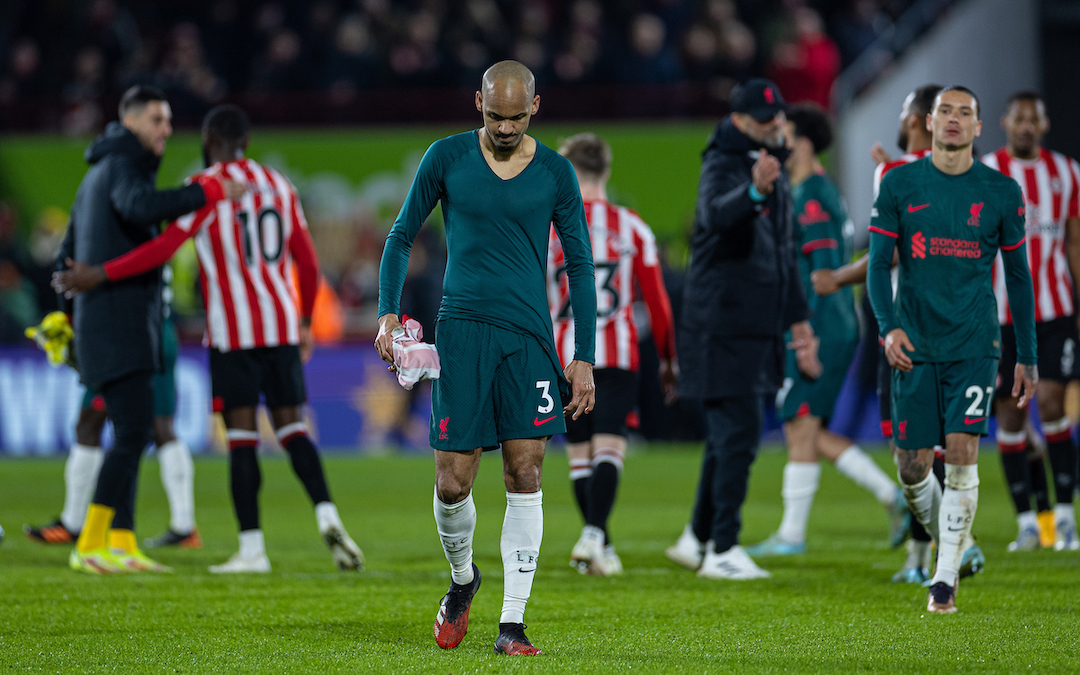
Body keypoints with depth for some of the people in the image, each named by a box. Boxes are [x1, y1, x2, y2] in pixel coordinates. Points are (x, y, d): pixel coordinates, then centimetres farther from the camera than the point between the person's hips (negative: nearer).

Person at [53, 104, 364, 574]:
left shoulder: (205, 187, -5)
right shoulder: (278, 185, 13)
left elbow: (163, 249, -14)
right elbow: (307, 262, 16)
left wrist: (101, 275, -8)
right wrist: (305, 322, 27)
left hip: (233, 331, -5)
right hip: (282, 327, 5)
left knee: (241, 436, -2)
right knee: (292, 428, 8)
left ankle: (252, 548, -4)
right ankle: (327, 516, -12)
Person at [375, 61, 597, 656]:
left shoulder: (555, 173, 4)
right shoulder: (446, 158, 3)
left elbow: (579, 266, 9)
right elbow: (401, 235, 12)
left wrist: (584, 357, 3)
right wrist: (388, 312, -1)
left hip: (529, 338, 0)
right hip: (461, 332, 0)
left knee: (525, 478, -6)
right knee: (452, 483, -4)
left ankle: (512, 623, -2)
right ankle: (462, 578, 26)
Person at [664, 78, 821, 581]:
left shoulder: (775, 170, 18)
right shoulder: (723, 165, -11)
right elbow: (716, 215, -35)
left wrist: (798, 319, 27)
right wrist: (754, 192, -56)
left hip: (759, 327, 9)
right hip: (724, 326, -9)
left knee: (727, 435, 15)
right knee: (738, 434, -11)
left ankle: (697, 539, 26)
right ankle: (722, 551, -8)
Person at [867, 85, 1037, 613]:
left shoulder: (1002, 192, 4)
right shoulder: (899, 184, 2)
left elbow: (1018, 276, 11)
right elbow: (879, 265, 3)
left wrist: (1027, 357, 10)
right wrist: (888, 327, -14)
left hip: (975, 346, -1)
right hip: (915, 346, 1)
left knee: (961, 455, -13)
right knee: (913, 466, 1)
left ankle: (946, 577, -6)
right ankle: (951, 542, 29)